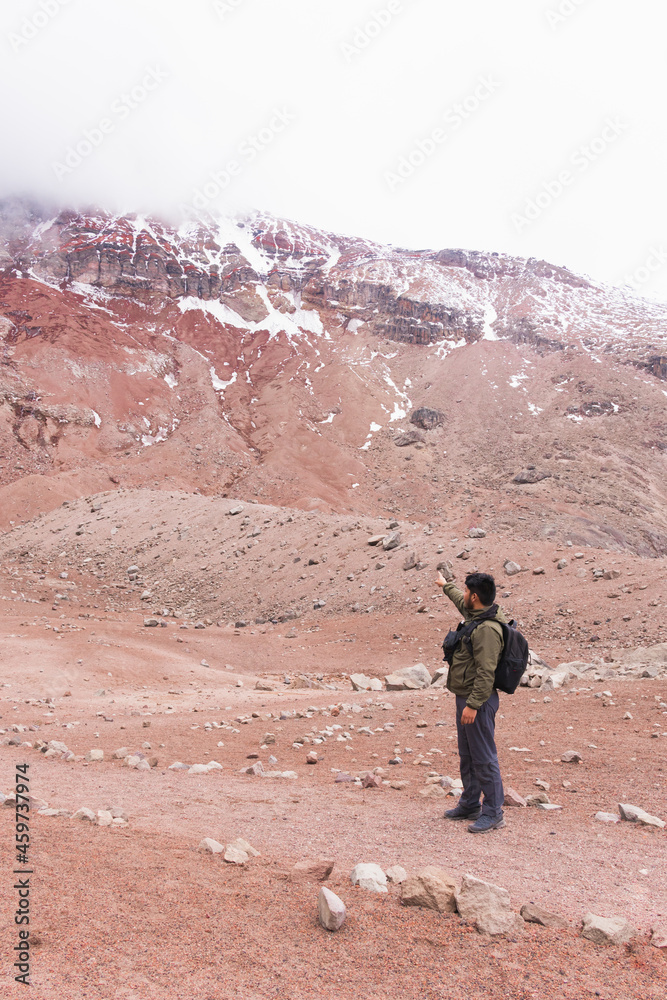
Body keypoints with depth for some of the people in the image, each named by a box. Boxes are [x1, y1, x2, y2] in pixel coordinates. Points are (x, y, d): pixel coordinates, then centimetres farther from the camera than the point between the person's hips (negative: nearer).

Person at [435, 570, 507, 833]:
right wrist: (445, 586, 47)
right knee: (467, 756, 19)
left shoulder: (487, 629, -23)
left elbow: (486, 673, -26)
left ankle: (493, 813, 10)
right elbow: (461, 602, 32)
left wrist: (473, 705, -26)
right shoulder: (474, 616, 7)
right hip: (465, 697, 11)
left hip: (479, 701, -11)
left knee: (484, 758, -1)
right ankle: (469, 805, 32)